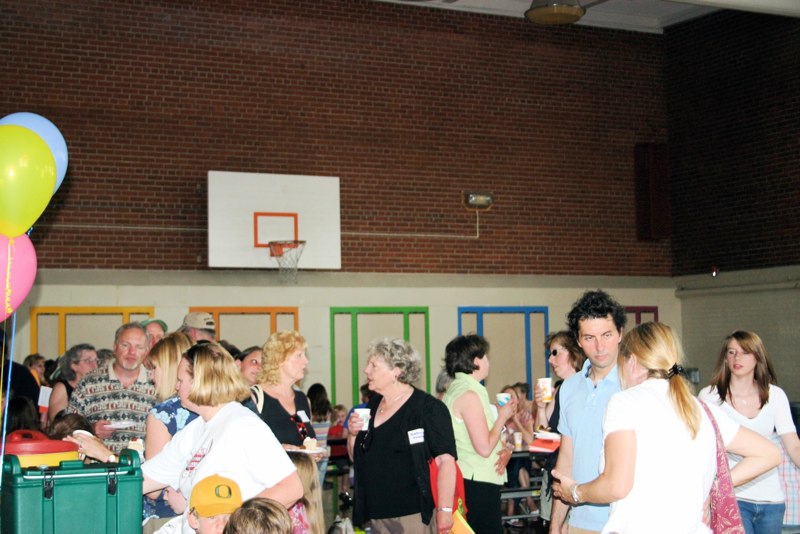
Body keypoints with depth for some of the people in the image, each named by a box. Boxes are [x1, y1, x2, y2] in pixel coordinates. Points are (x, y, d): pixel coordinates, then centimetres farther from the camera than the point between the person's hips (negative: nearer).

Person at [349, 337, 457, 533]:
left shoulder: (428, 407, -9)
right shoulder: (373, 406, 12)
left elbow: (445, 460, -16)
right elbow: (356, 458, 20)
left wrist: (445, 510, -22)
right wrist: (353, 434, 0)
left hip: (414, 515, -6)